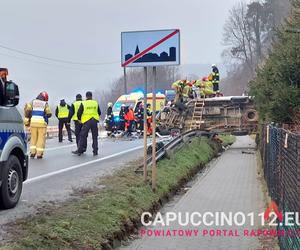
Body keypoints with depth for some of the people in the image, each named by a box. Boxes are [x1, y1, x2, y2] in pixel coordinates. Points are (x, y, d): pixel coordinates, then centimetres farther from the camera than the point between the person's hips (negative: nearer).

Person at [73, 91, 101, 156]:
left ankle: (80, 151, 2)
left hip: (86, 121, -2)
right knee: (95, 137, 10)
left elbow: (79, 113, -1)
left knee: (83, 136, 3)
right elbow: (99, 113, 15)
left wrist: (79, 119, 17)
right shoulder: (96, 103, 8)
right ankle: (95, 151, 8)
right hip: (94, 121, 3)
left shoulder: (83, 103, -2)